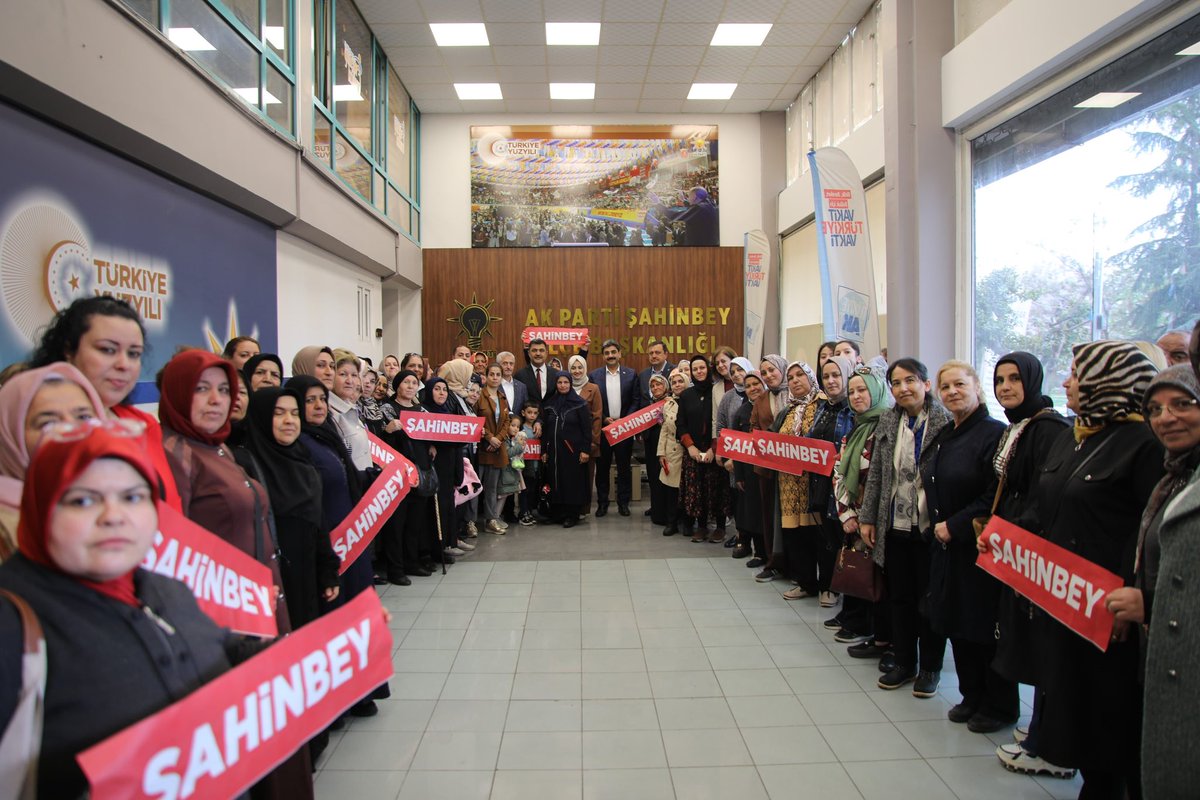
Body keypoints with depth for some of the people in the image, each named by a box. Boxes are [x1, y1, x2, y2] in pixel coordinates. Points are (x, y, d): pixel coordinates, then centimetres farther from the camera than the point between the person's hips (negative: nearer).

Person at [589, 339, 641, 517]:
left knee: (624, 467, 6)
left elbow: (636, 401, 0)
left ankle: (623, 502, 15)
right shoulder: (594, 375, 3)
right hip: (602, 427, 0)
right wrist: (604, 419, -10)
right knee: (602, 467, 6)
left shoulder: (631, 374, 3)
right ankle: (602, 503, 15)